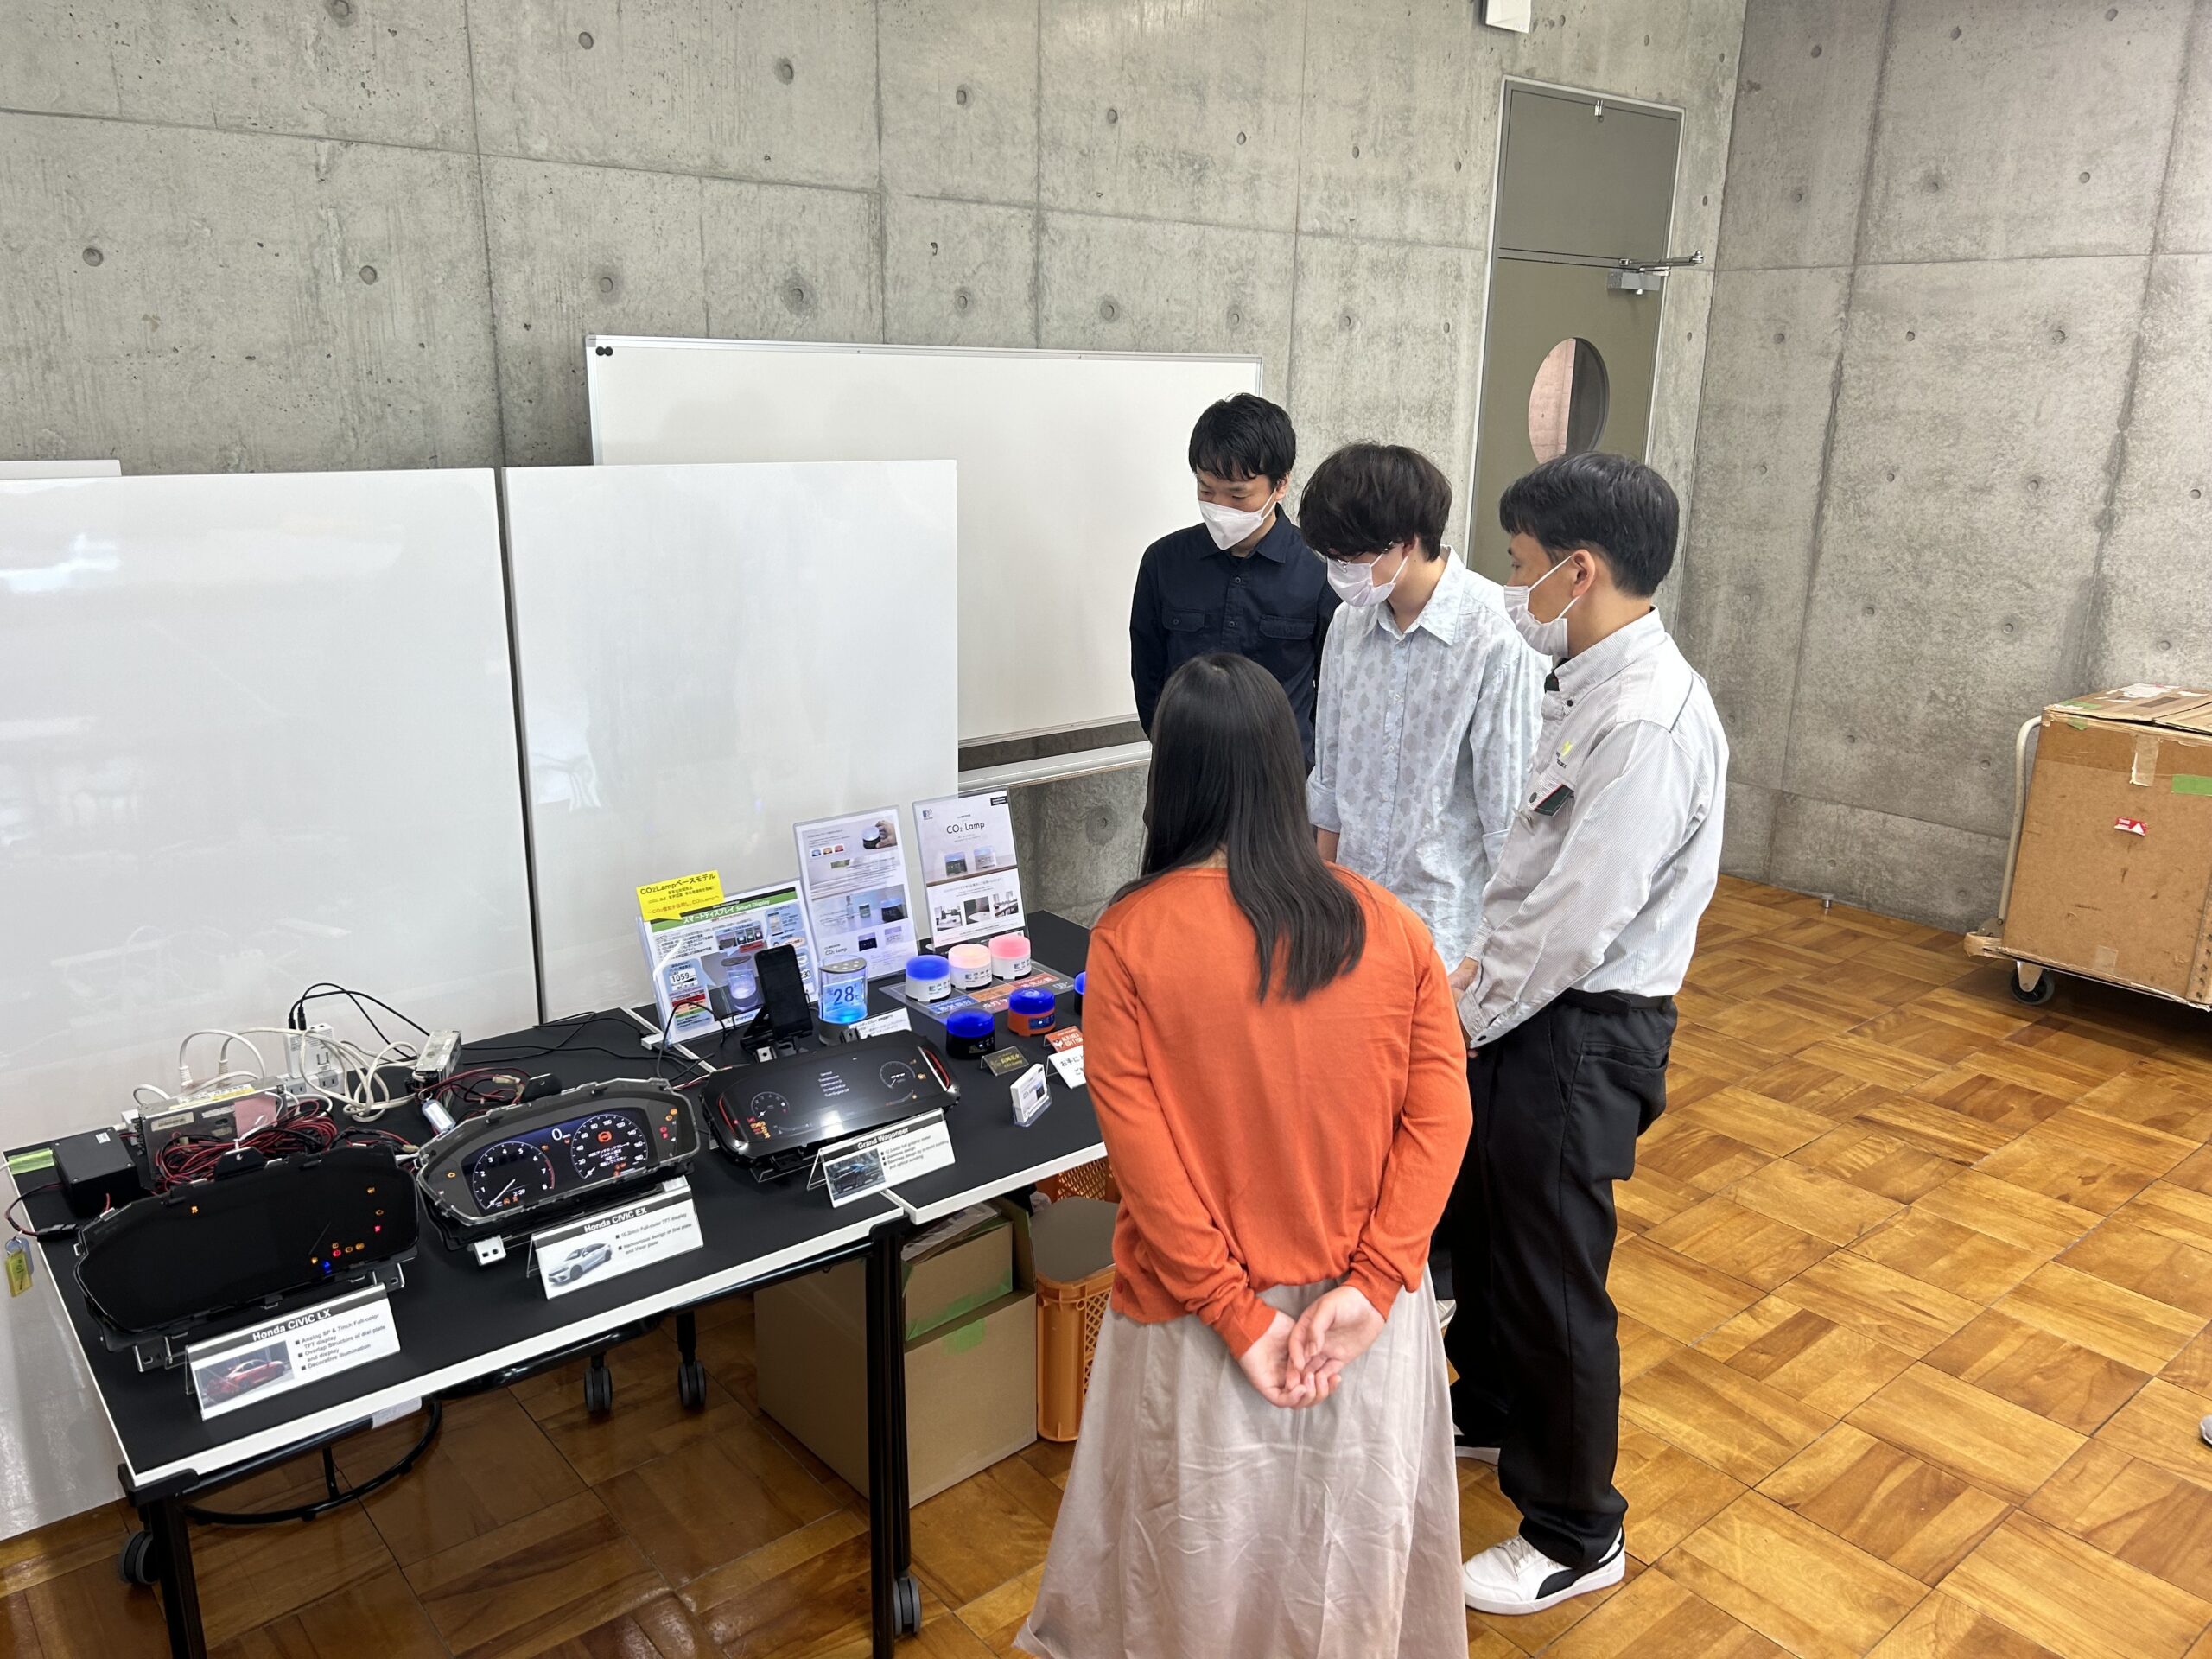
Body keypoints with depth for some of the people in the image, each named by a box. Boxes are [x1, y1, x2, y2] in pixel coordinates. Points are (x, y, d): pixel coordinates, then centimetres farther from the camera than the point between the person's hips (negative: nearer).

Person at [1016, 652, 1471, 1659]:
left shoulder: (1130, 937, -17)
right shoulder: (1388, 925, -8)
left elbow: (1141, 1149, -18)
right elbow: (1440, 1112, -10)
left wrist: (1236, 1315, -13)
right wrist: (1368, 1284, -11)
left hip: (1203, 1315, -2)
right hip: (1360, 1309, 3)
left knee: (1206, 1540, 22)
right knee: (1352, 1534, 26)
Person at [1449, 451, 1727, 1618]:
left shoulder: (1651, 721, -26)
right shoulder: (1590, 684, 5)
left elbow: (1575, 921, -25)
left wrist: (1462, 1022, -14)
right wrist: (1483, 962, 7)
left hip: (1582, 1031, -10)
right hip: (1530, 1001, 10)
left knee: (1550, 1279, 6)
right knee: (1475, 1215, 26)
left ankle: (1574, 1537, 30)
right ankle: (1490, 1409, 53)